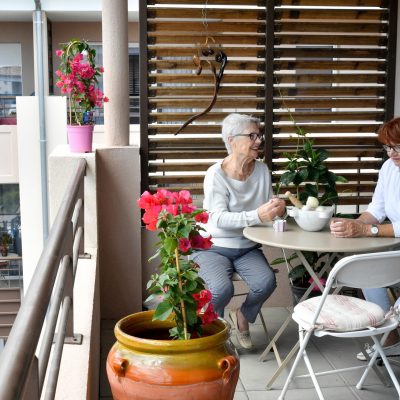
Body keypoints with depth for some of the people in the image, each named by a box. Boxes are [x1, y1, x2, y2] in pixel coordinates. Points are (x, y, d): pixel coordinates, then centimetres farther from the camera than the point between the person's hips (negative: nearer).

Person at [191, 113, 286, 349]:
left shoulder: (262, 170, 1)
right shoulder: (216, 174, -14)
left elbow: (269, 210, 6)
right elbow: (219, 219, -24)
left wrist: (278, 208, -20)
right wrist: (257, 216, -37)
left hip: (247, 248, 4)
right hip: (214, 247, -4)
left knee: (266, 282, -24)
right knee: (222, 289, -30)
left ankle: (242, 316, 10)